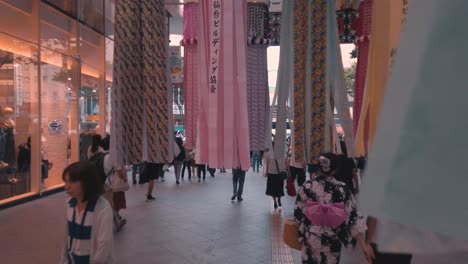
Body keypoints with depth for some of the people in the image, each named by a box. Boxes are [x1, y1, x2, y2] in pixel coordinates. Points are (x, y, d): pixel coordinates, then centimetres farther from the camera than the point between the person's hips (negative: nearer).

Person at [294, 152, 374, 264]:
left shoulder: (307, 186, -14)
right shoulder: (343, 189, -14)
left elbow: (298, 212, -7)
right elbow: (353, 217, -12)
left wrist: (301, 230, 12)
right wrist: (363, 244, -8)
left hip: (311, 238, 0)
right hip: (333, 240, 1)